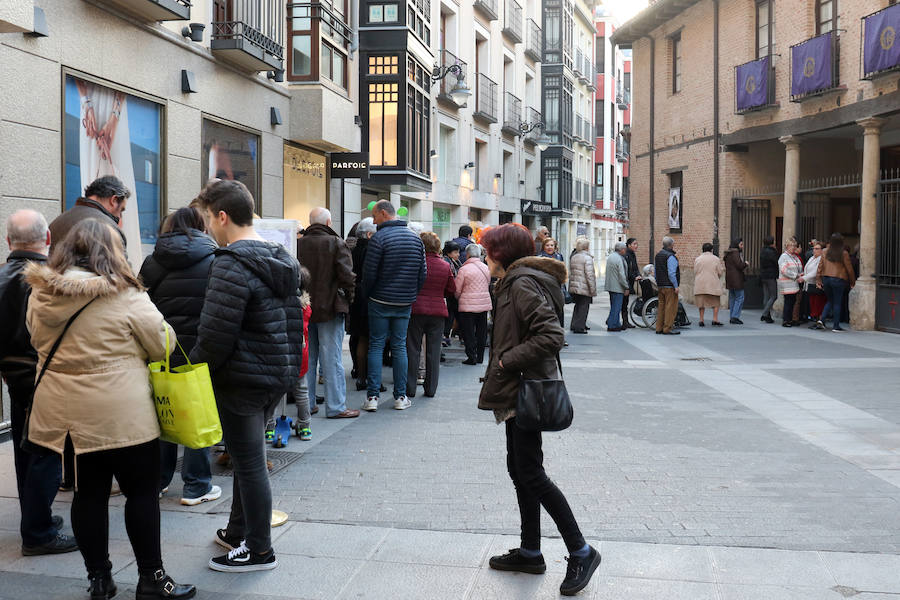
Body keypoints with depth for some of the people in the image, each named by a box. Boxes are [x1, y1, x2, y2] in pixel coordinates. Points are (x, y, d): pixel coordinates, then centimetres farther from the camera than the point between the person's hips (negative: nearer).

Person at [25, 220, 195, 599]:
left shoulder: (40, 294, 1)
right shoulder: (125, 296, -14)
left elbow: (38, 341, 16)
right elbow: (163, 344, -5)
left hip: (62, 409, 5)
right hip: (121, 414, -5)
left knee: (88, 493, 13)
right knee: (142, 491, 7)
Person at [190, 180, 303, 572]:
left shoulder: (232, 264, -19)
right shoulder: (281, 260, 11)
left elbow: (216, 333, -23)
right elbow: (293, 319, 17)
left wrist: (194, 367, -8)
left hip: (242, 381, -9)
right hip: (280, 375, 9)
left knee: (249, 463, 2)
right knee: (248, 458, 21)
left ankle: (259, 550, 14)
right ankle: (238, 532, 36)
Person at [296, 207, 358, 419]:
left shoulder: (298, 244, 1)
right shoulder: (336, 243, -9)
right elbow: (347, 275, -14)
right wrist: (348, 296, 2)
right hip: (329, 308, -4)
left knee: (307, 358, 13)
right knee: (331, 359, 0)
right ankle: (336, 407, 3)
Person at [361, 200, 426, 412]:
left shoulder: (379, 238, -12)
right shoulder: (416, 238, 6)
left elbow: (369, 274, -11)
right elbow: (422, 274, 8)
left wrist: (366, 295, 5)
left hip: (380, 302, -4)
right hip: (405, 303, 4)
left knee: (376, 346, 3)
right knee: (399, 346, 9)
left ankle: (372, 396, 0)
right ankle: (400, 397, 10)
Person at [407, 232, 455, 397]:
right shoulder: (445, 266, 1)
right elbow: (452, 289, 9)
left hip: (416, 310, -2)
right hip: (438, 311, 2)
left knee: (413, 350, 6)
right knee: (434, 351, 9)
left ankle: (410, 388, 8)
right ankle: (430, 389, 12)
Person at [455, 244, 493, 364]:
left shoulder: (464, 269, -10)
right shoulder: (486, 268, 5)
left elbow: (457, 290, -5)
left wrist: (459, 299, 15)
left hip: (468, 305, -5)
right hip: (484, 303, 5)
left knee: (469, 332, 3)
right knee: (481, 331, 13)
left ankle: (471, 357, 2)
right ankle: (480, 357, 18)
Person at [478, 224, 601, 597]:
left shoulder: (523, 285, -17)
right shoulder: (512, 283, 16)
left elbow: (551, 336, -26)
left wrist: (507, 361, -19)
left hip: (526, 394, -11)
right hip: (518, 393, 11)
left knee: (531, 476, -6)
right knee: (519, 470, 15)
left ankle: (581, 552, 4)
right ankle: (530, 552, 25)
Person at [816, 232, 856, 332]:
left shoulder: (825, 253, 2)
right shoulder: (844, 253, -8)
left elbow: (820, 266, 1)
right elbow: (849, 268, -3)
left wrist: (818, 280, 6)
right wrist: (852, 282, 7)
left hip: (826, 279, 4)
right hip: (838, 279, -4)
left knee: (830, 301, 19)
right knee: (837, 303, 5)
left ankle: (822, 319, 2)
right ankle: (836, 326, 7)